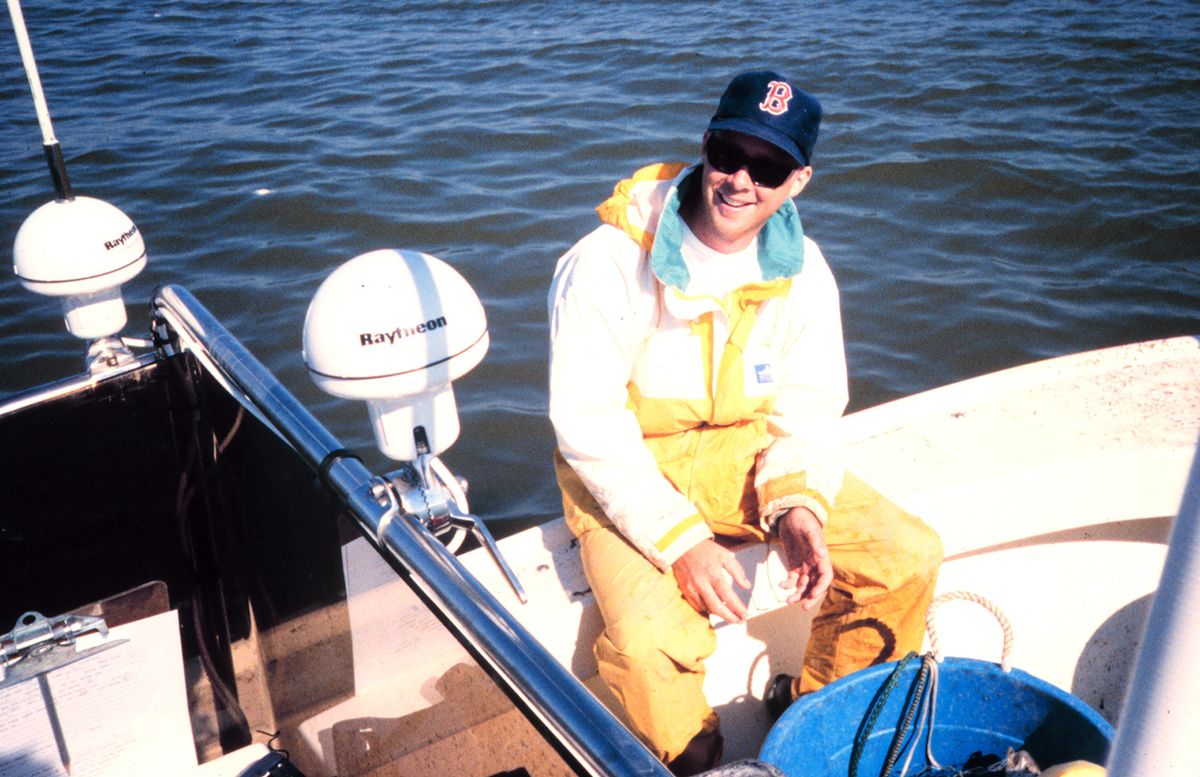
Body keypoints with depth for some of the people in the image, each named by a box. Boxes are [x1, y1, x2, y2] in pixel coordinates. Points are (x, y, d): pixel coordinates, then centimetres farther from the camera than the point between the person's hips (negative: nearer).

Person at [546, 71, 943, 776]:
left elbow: (808, 406, 3)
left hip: (747, 452, 5)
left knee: (911, 558, -7)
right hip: (626, 469, -4)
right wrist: (679, 539, -25)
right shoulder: (608, 262, -20)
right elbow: (588, 424, -19)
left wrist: (801, 504, -17)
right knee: (652, 641, -29)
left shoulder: (802, 270, -4)